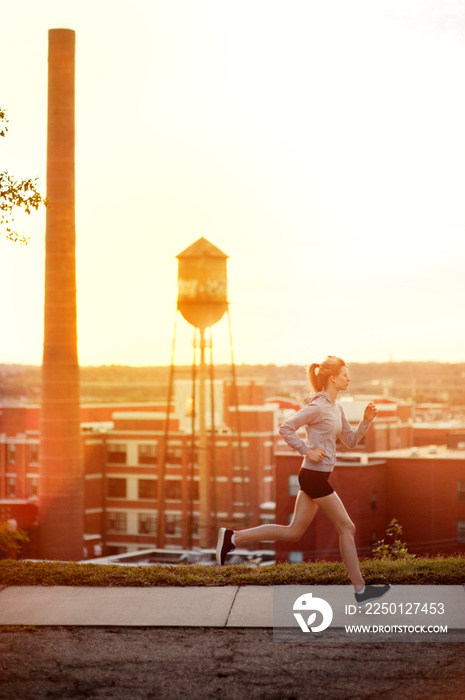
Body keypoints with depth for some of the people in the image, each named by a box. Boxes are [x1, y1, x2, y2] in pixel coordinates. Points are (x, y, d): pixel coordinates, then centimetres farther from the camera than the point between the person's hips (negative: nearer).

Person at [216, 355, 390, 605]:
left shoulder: (336, 407, 14)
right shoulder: (318, 406, -15)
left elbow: (350, 440, 17)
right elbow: (286, 428, -19)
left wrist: (366, 420, 4)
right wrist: (307, 451, -20)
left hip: (315, 477, 10)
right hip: (315, 476, -10)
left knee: (293, 532, 10)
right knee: (347, 529, -1)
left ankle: (232, 537, 11)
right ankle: (360, 590, 8)